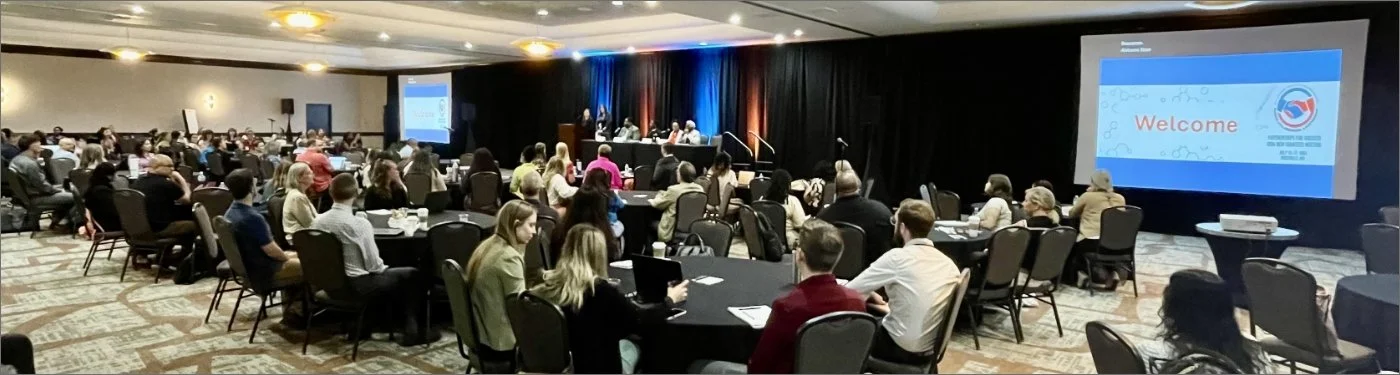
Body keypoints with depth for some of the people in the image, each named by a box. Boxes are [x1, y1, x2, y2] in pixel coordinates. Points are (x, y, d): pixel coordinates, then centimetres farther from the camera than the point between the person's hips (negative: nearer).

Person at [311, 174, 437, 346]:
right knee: (415, 276, 9)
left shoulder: (318, 221, -3)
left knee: (390, 274, 30)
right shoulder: (359, 224, -23)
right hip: (357, 285, -8)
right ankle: (411, 331, 18)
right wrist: (384, 268, 4)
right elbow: (374, 265, -20)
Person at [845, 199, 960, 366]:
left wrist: (871, 293, 7)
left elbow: (850, 290, -13)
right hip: (932, 348, 7)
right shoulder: (948, 263, -1)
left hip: (901, 348, -6)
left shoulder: (897, 257, -20)